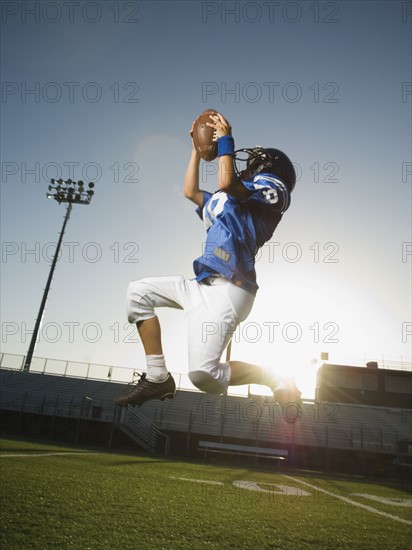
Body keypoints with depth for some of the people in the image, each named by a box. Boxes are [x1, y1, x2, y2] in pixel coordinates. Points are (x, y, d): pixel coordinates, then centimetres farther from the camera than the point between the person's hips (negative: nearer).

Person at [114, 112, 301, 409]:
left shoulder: (272, 189, 3)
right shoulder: (228, 202, 27)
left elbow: (226, 183, -15)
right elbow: (190, 191, 35)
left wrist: (225, 140, 0)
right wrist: (197, 149, 36)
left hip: (228, 290, -9)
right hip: (203, 285, 9)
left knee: (203, 373, -19)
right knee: (138, 291, 9)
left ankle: (278, 381, 6)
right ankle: (158, 377, 8)